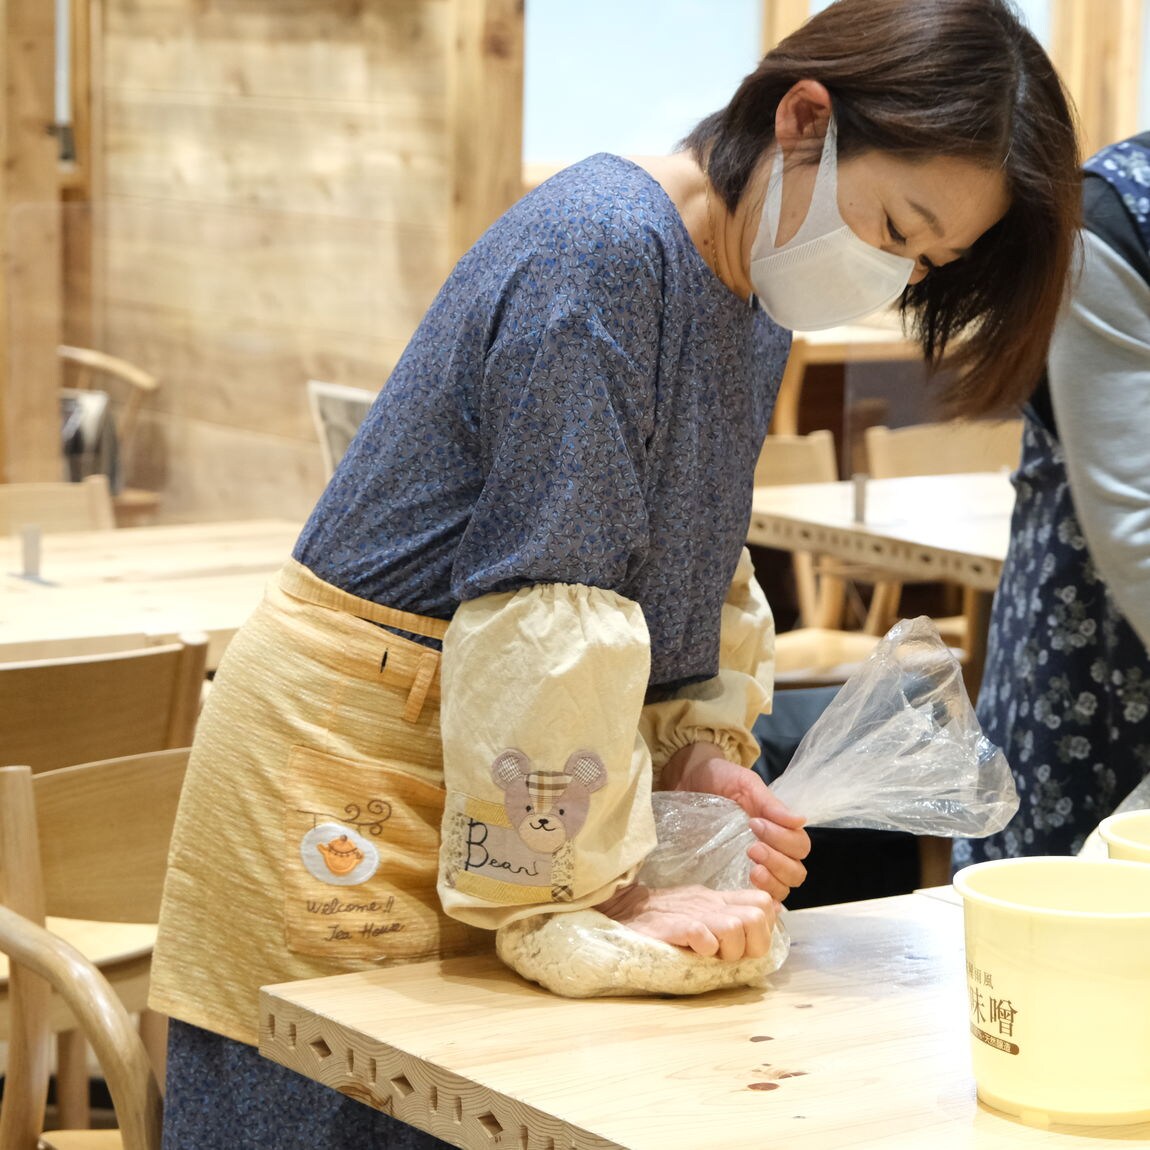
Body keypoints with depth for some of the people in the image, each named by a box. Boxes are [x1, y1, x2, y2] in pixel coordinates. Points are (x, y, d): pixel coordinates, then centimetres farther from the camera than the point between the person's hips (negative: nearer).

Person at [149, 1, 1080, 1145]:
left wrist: (696, 748, -2)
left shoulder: (753, 300, 8)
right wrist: (598, 880, -20)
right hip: (354, 761, -8)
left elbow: (695, 568, 15)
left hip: (484, 755, 9)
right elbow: (544, 611, -25)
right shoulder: (601, 251, -22)